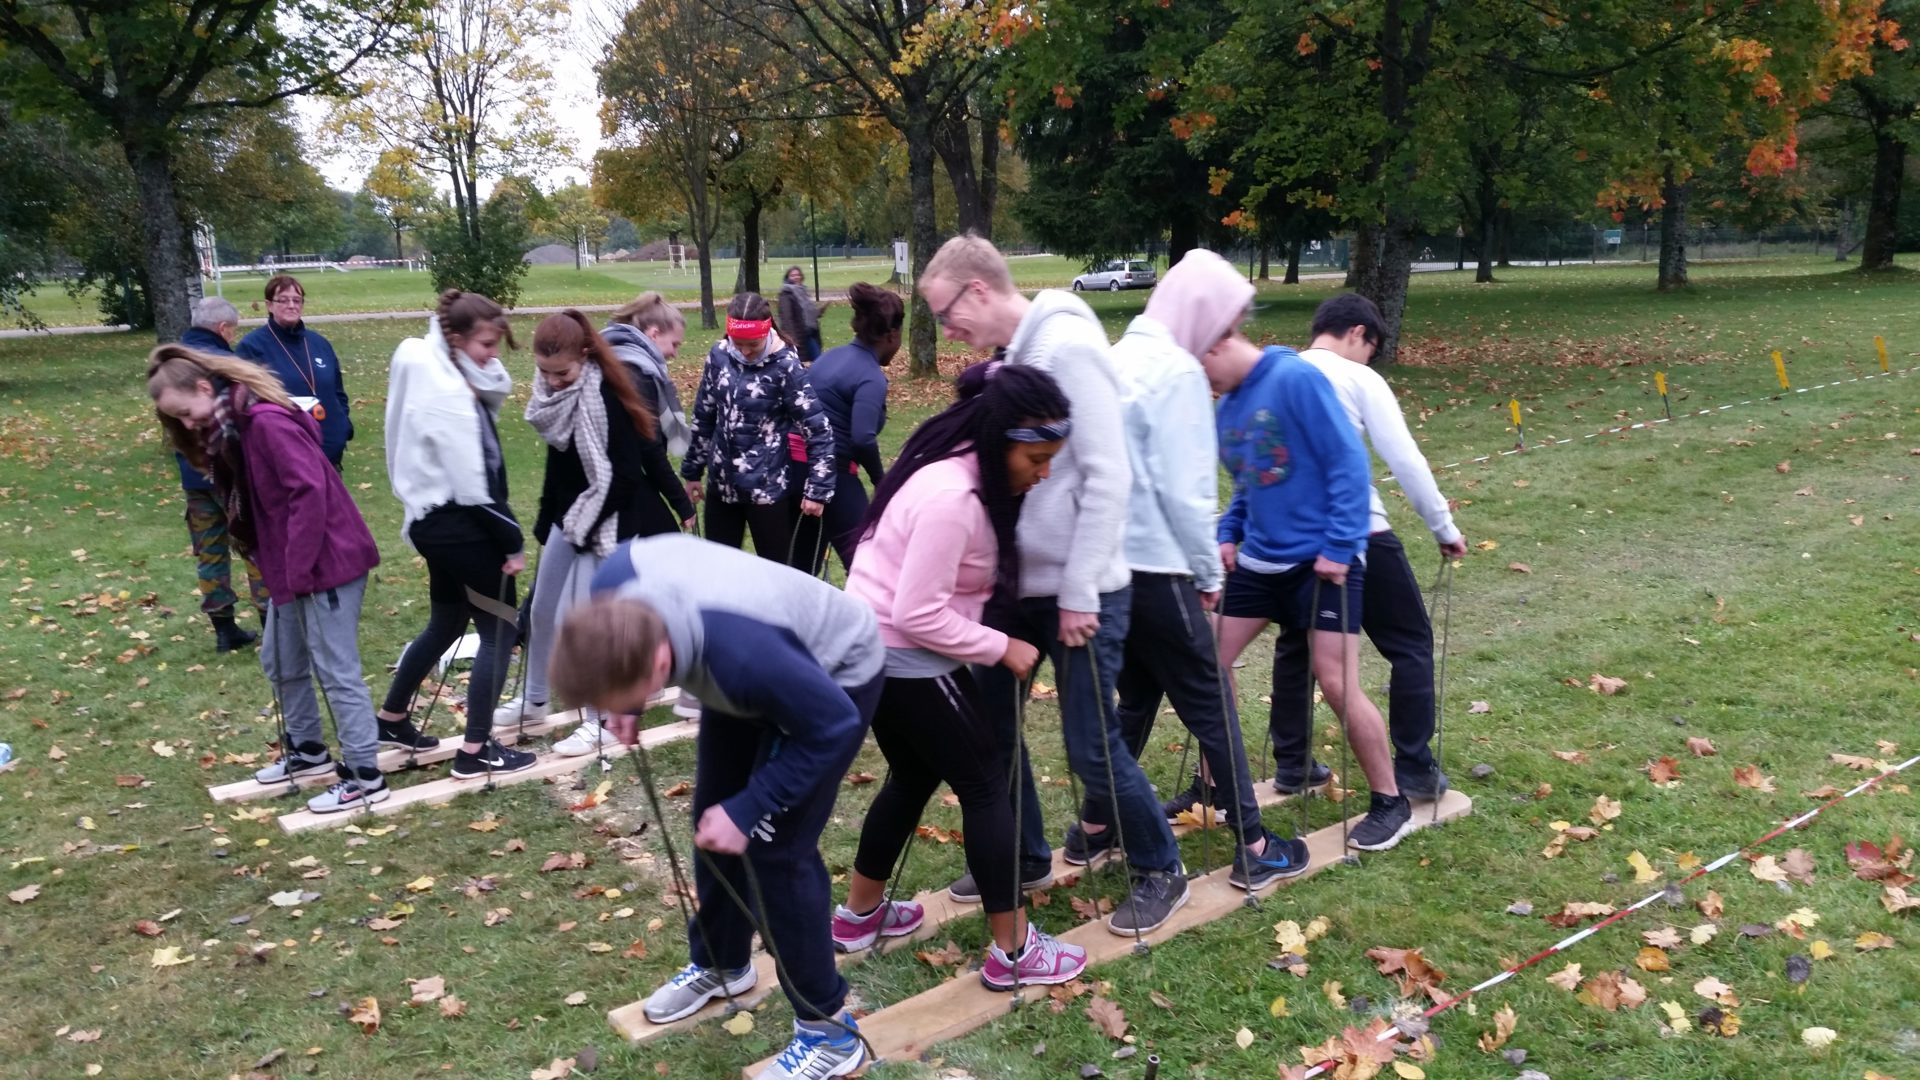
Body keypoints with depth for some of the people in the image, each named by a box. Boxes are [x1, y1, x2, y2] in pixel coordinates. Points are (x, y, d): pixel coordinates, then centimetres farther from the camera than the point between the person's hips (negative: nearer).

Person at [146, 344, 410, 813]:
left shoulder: (266, 421, -19)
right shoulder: (228, 431, 12)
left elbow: (309, 490, -24)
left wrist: (297, 568, -21)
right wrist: (273, 566, 9)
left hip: (327, 562, -10)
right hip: (290, 567, 10)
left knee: (336, 669, -3)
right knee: (280, 662, 20)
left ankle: (365, 776, 6)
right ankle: (308, 750, 37)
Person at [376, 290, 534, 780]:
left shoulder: (436, 372, 9)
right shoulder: (449, 395, -21)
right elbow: (474, 487, -21)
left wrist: (480, 363, -7)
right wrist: (512, 541, -14)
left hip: (435, 519, 10)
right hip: (458, 524, -10)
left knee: (446, 623, 24)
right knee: (500, 626, -1)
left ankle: (390, 717, 39)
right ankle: (476, 750, 3)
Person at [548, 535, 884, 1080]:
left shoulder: (741, 654, -47)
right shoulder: (612, 588, -28)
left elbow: (831, 725, -30)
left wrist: (746, 811, -25)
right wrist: (628, 704, -4)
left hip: (837, 676, -7)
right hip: (761, 674, 7)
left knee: (775, 847, -9)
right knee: (713, 819, 14)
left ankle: (828, 1029, 7)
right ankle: (720, 964, 39)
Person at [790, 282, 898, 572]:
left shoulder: (831, 356, 12)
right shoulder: (871, 377, -15)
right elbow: (863, 438, -25)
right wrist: (880, 479, -9)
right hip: (831, 472, -9)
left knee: (802, 560, 20)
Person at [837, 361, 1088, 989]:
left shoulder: (966, 472, 4)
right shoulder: (952, 498, -27)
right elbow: (918, 616, -26)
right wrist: (1001, 648, -16)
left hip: (877, 648, 10)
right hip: (903, 656, -10)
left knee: (914, 777, 22)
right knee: (985, 784, 0)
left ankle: (860, 914, 37)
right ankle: (1013, 951, 10)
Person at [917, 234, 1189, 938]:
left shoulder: (1068, 347, -16)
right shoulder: (1010, 359, 10)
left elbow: (1108, 478, -19)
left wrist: (1078, 592, -18)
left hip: (1079, 593, -8)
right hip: (1019, 585, 8)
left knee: (1090, 746, 0)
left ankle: (1160, 869, 22)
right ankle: (1024, 859, 31)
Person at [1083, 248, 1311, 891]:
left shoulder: (1121, 357, 10)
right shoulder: (1178, 372, -14)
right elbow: (1184, 491, -17)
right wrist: (1209, 573, -5)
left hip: (1110, 561, 8)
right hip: (1156, 567, -8)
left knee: (1136, 695, 21)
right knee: (1210, 705, 3)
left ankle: (1096, 823, 29)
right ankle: (1253, 848, 11)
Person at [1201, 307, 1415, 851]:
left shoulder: (1295, 378, -17)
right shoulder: (1227, 406, 6)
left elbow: (1348, 462, -18)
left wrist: (1340, 546, -20)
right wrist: (1228, 535, 2)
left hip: (1322, 559, -8)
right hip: (1259, 559, 8)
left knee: (1337, 684, -6)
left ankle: (1391, 801, 14)